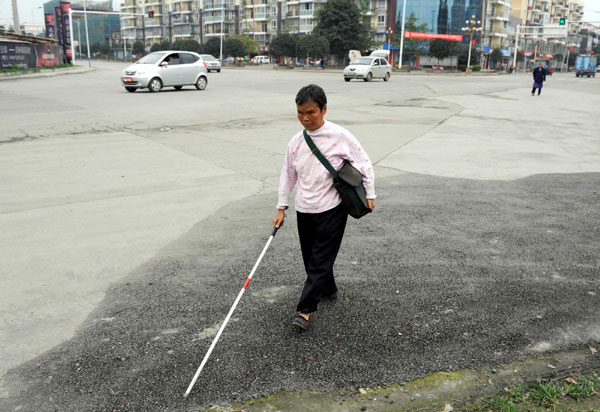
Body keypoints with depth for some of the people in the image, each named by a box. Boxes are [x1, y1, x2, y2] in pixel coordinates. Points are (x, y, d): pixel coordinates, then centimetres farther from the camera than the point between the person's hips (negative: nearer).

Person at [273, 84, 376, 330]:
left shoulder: (339, 136, -11)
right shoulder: (296, 142, 2)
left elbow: (364, 162, -2)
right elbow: (288, 175, 11)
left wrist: (369, 194, 0)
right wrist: (281, 208, 10)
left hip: (331, 210, -5)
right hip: (304, 210, 5)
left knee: (320, 260, -4)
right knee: (310, 257, 14)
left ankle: (305, 309, 3)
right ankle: (328, 290, 38)